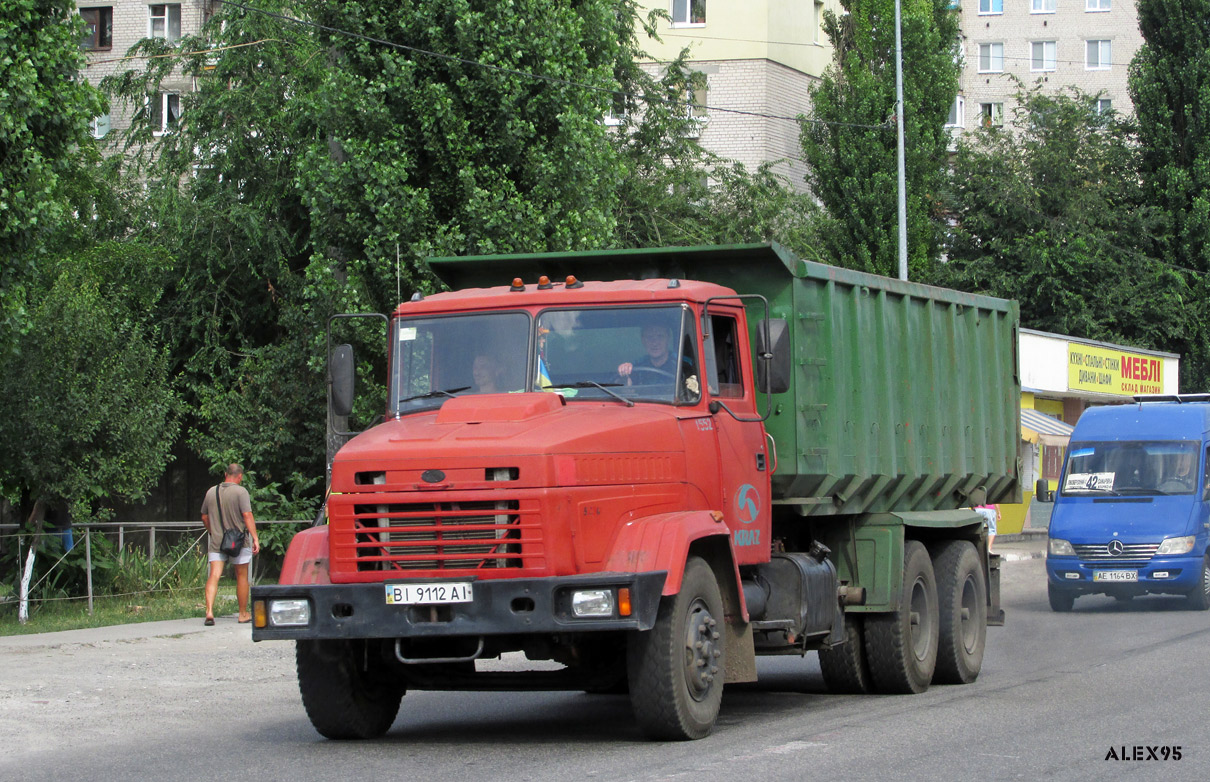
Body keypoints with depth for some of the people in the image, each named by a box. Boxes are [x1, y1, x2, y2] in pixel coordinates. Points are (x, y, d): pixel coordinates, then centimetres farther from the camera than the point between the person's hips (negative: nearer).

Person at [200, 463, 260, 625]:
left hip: (216, 542, 3)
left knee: (214, 576, -4)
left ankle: (209, 611, -22)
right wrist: (255, 538, -17)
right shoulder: (240, 491, -9)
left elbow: (204, 517, 16)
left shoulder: (211, 492, 7)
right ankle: (243, 614, 18)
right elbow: (247, 516, -17)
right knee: (242, 577, 10)